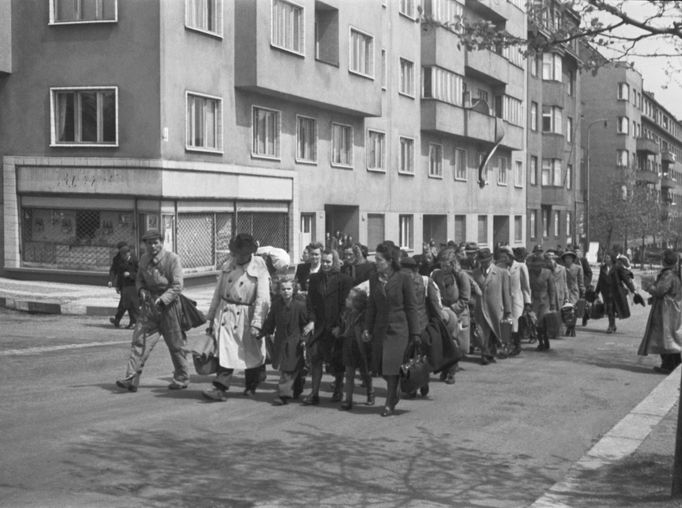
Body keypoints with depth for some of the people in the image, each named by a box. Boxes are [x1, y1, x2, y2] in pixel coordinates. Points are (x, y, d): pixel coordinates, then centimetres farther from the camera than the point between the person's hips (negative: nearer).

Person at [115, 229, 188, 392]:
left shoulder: (172, 259, -11)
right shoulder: (144, 260, 7)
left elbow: (177, 286, -15)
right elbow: (139, 279, 20)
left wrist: (162, 300, -26)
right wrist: (141, 290, -3)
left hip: (168, 306, -5)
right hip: (149, 305, 5)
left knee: (175, 344, 6)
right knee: (140, 340, -6)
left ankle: (182, 378, 22)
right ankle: (131, 379, -8)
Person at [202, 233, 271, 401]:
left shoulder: (259, 268, -7)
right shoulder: (227, 265, 6)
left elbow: (262, 299, -11)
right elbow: (218, 293, 12)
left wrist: (256, 323, -19)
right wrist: (211, 318, 12)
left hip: (246, 316, -2)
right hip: (225, 313, 3)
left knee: (251, 353, 9)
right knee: (225, 351, -6)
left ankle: (251, 387, 26)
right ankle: (220, 389, -3)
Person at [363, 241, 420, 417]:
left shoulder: (403, 279, -8)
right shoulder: (374, 279, 6)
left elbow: (411, 307, -5)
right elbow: (372, 306, 11)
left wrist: (415, 333, -5)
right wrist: (367, 328, 5)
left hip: (398, 329, -5)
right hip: (380, 328, 5)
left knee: (391, 366, -7)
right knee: (381, 367, 5)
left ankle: (389, 404, 5)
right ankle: (393, 395, 30)